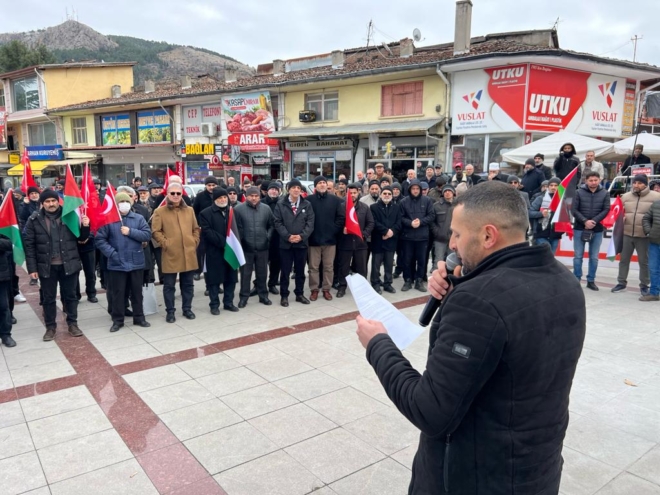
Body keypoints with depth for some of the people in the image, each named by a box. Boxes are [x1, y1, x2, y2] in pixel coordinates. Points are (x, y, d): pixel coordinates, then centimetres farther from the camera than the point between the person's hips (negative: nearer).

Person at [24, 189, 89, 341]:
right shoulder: (34, 220, -3)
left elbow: (81, 238, 4)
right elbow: (29, 245, -2)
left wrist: (85, 227, -18)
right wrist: (32, 268, -6)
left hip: (69, 264, 0)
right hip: (46, 266, 0)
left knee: (70, 295, 12)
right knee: (48, 298, 11)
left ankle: (72, 324, 26)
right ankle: (50, 327, 25)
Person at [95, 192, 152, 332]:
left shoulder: (139, 218, 2)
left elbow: (147, 235, -5)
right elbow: (100, 240, -6)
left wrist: (131, 232, -16)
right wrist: (112, 253, -15)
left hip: (136, 262, 2)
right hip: (117, 263, -1)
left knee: (137, 292, 12)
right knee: (117, 293, 7)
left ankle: (139, 317, 24)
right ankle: (117, 320, 18)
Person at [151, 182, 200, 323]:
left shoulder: (189, 210, 11)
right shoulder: (160, 211, -1)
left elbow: (196, 229, 17)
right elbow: (155, 231, -4)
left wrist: (195, 242, 6)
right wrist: (165, 243, -11)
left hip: (188, 254, 4)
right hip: (170, 255, -3)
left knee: (188, 283, 11)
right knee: (169, 285, 4)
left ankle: (187, 309, 23)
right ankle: (170, 312, 14)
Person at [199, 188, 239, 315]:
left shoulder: (232, 211, 14)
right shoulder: (206, 213, -3)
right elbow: (207, 232, -12)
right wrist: (223, 242, -19)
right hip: (215, 251, -4)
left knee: (231, 278, 9)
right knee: (215, 279, 2)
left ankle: (228, 303, 21)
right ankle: (214, 305, 12)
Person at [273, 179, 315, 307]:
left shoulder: (307, 204, 5)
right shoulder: (280, 204, 1)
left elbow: (310, 223, -1)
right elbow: (278, 223, -4)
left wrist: (302, 236, -13)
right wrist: (288, 236, -14)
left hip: (302, 243, 2)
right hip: (285, 243, -2)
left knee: (300, 271, 11)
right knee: (285, 271, 4)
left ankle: (299, 294, 24)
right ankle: (284, 296, 14)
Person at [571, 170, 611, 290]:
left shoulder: (605, 193, 1)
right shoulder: (579, 192, -3)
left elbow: (606, 210, -3)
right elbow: (574, 210, -5)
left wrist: (594, 221, -15)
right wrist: (585, 221, -16)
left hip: (597, 230, 1)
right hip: (580, 228, -1)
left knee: (594, 257, 7)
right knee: (578, 256, 3)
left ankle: (591, 280, 16)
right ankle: (576, 279, 12)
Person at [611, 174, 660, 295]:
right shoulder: (625, 196, 8)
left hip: (644, 236, -3)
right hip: (626, 234, 3)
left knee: (644, 261, 7)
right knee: (624, 259, 11)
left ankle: (644, 285, 21)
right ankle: (621, 283, 23)